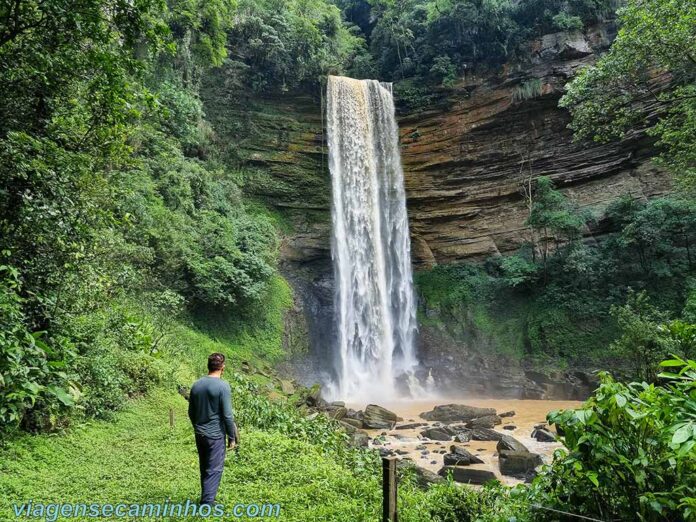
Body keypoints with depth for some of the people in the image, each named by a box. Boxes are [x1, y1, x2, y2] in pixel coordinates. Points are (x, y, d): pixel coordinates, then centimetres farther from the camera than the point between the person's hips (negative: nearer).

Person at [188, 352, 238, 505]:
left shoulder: (196, 385, 3)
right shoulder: (223, 386, -16)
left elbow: (191, 412, 12)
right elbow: (227, 415, -16)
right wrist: (232, 437, -6)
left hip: (199, 435, 6)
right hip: (216, 435, -6)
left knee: (204, 468, 18)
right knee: (214, 470, 2)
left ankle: (206, 499, 30)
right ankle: (207, 504, 1)